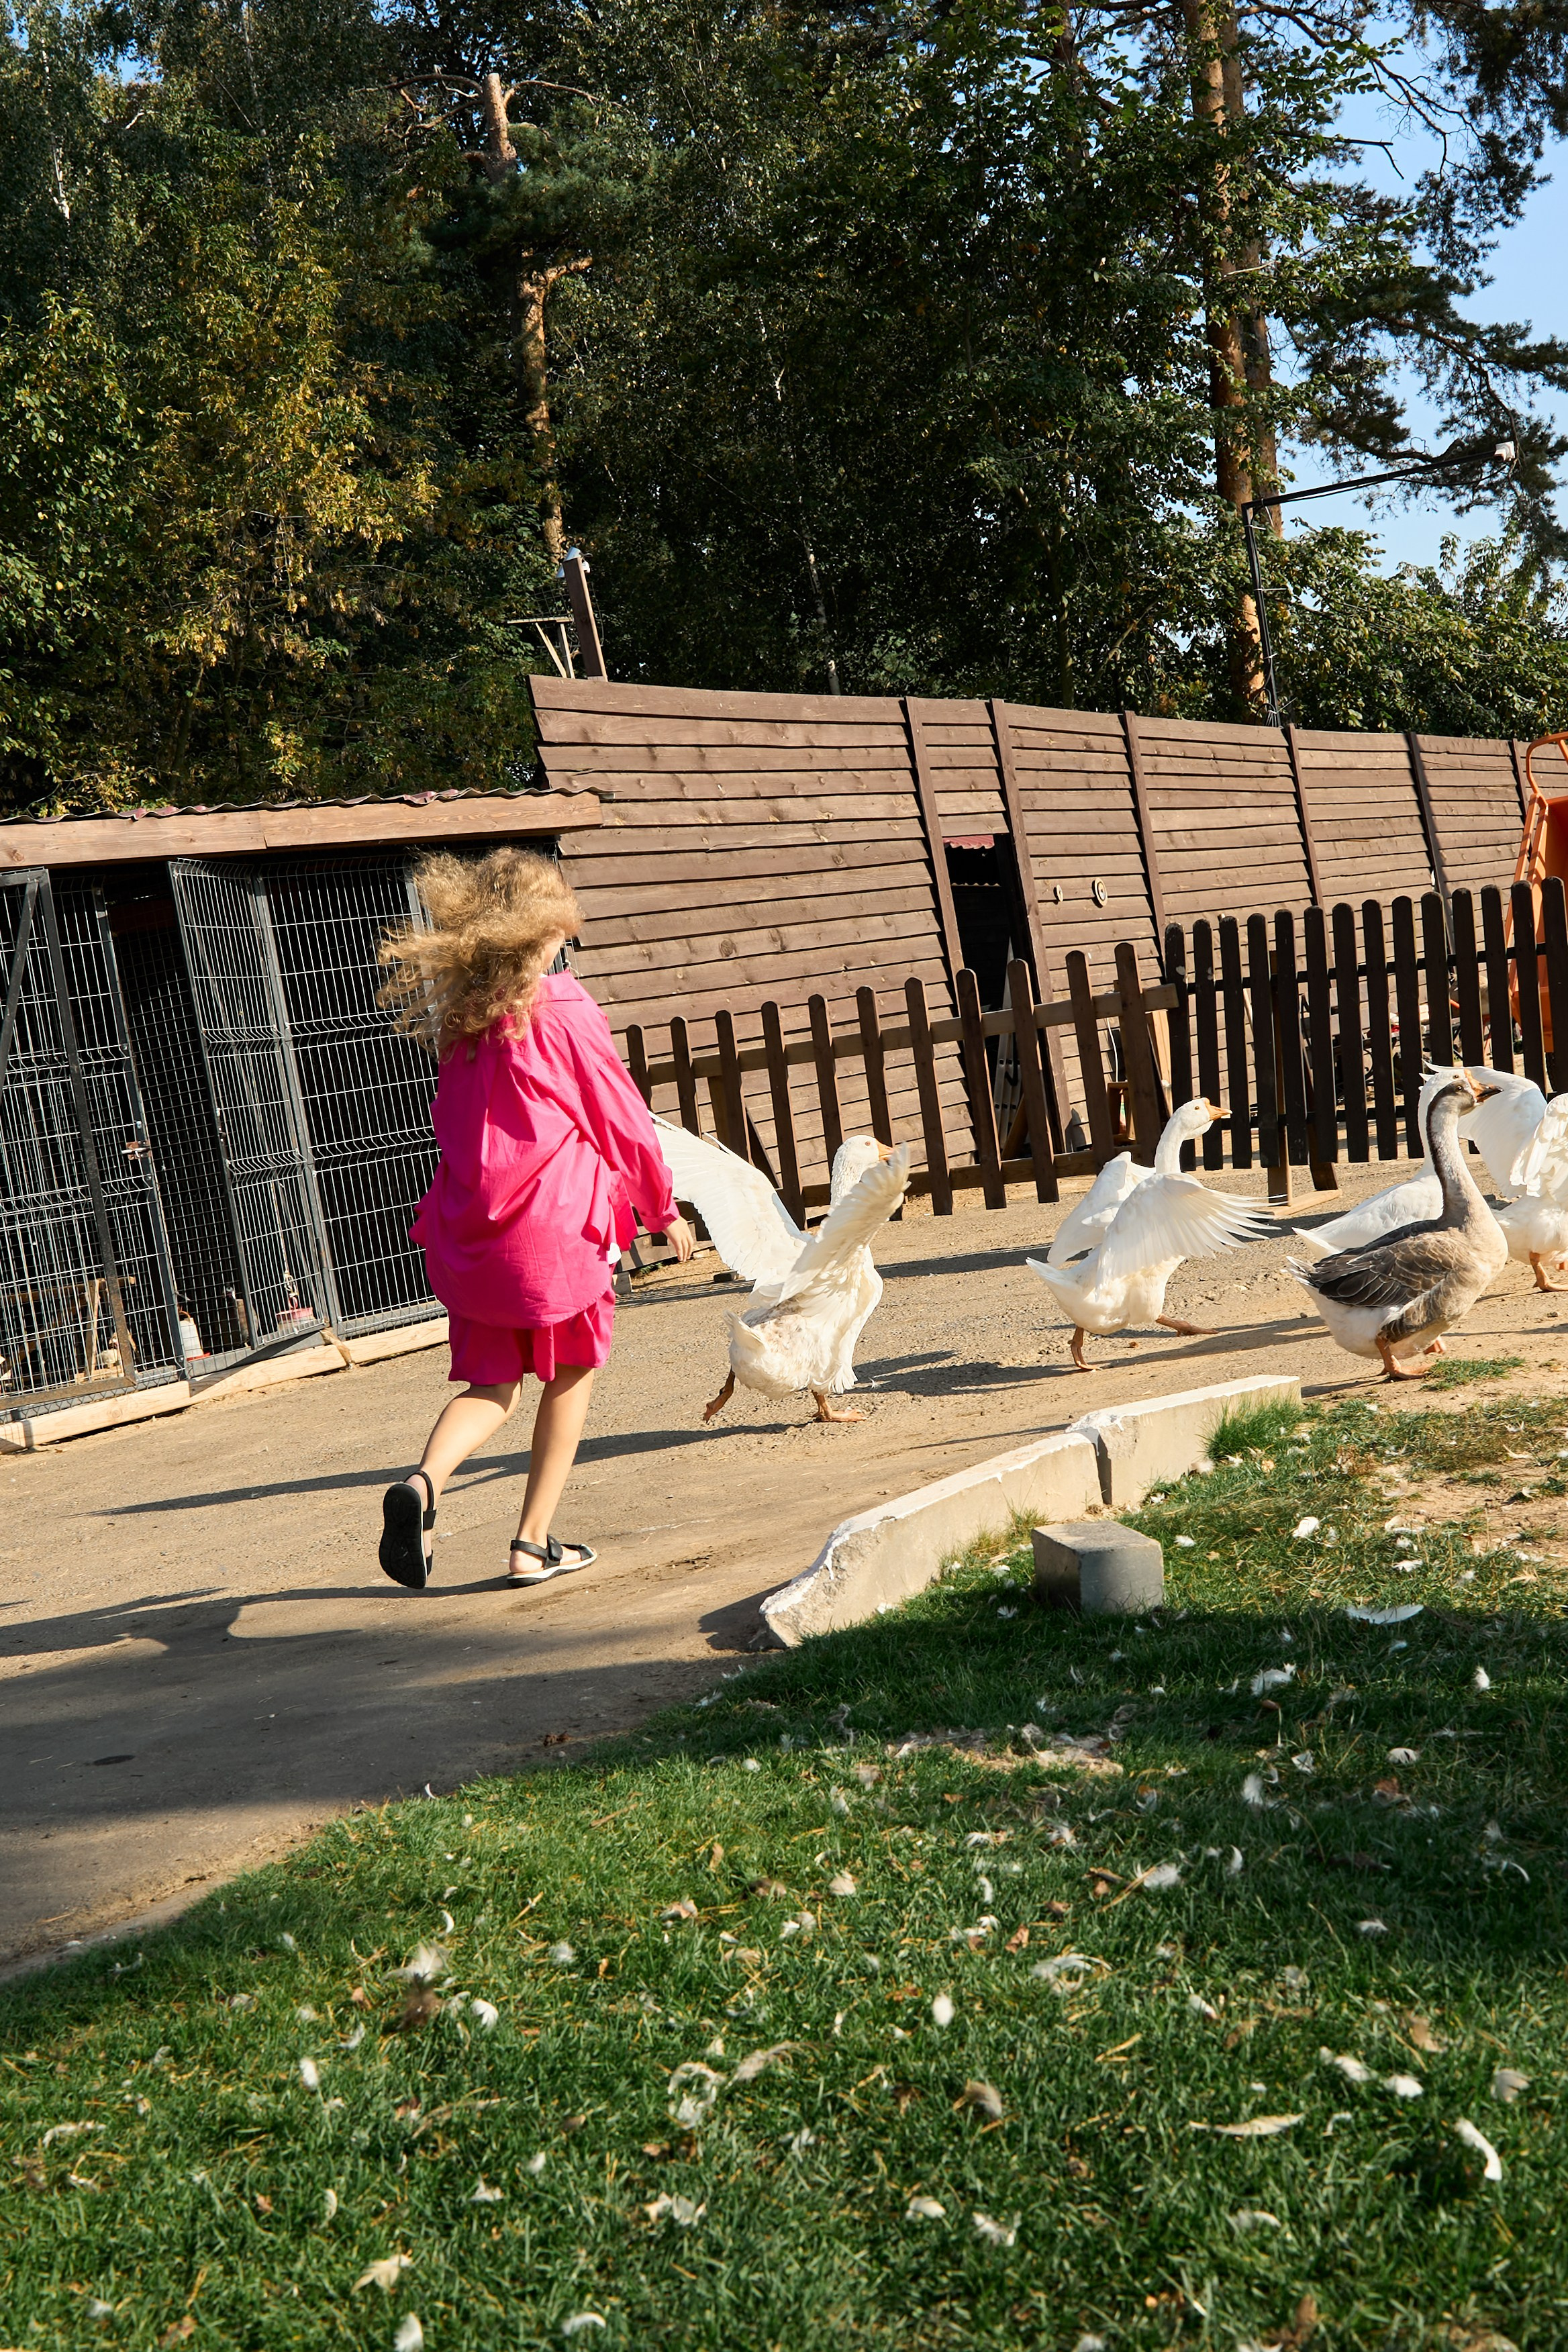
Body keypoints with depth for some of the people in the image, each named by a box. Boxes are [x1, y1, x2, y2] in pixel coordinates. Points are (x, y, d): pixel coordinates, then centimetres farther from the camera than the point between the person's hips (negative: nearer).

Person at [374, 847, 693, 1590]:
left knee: (492, 1383, 12)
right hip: (557, 1218, -5)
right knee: (570, 1373, 14)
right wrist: (663, 1208, 9)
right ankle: (534, 1542, 14)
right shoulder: (563, 1007, -7)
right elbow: (620, 1114, -2)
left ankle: (423, 1481, -17)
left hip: (470, 1228, 5)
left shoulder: (459, 1015, 8)